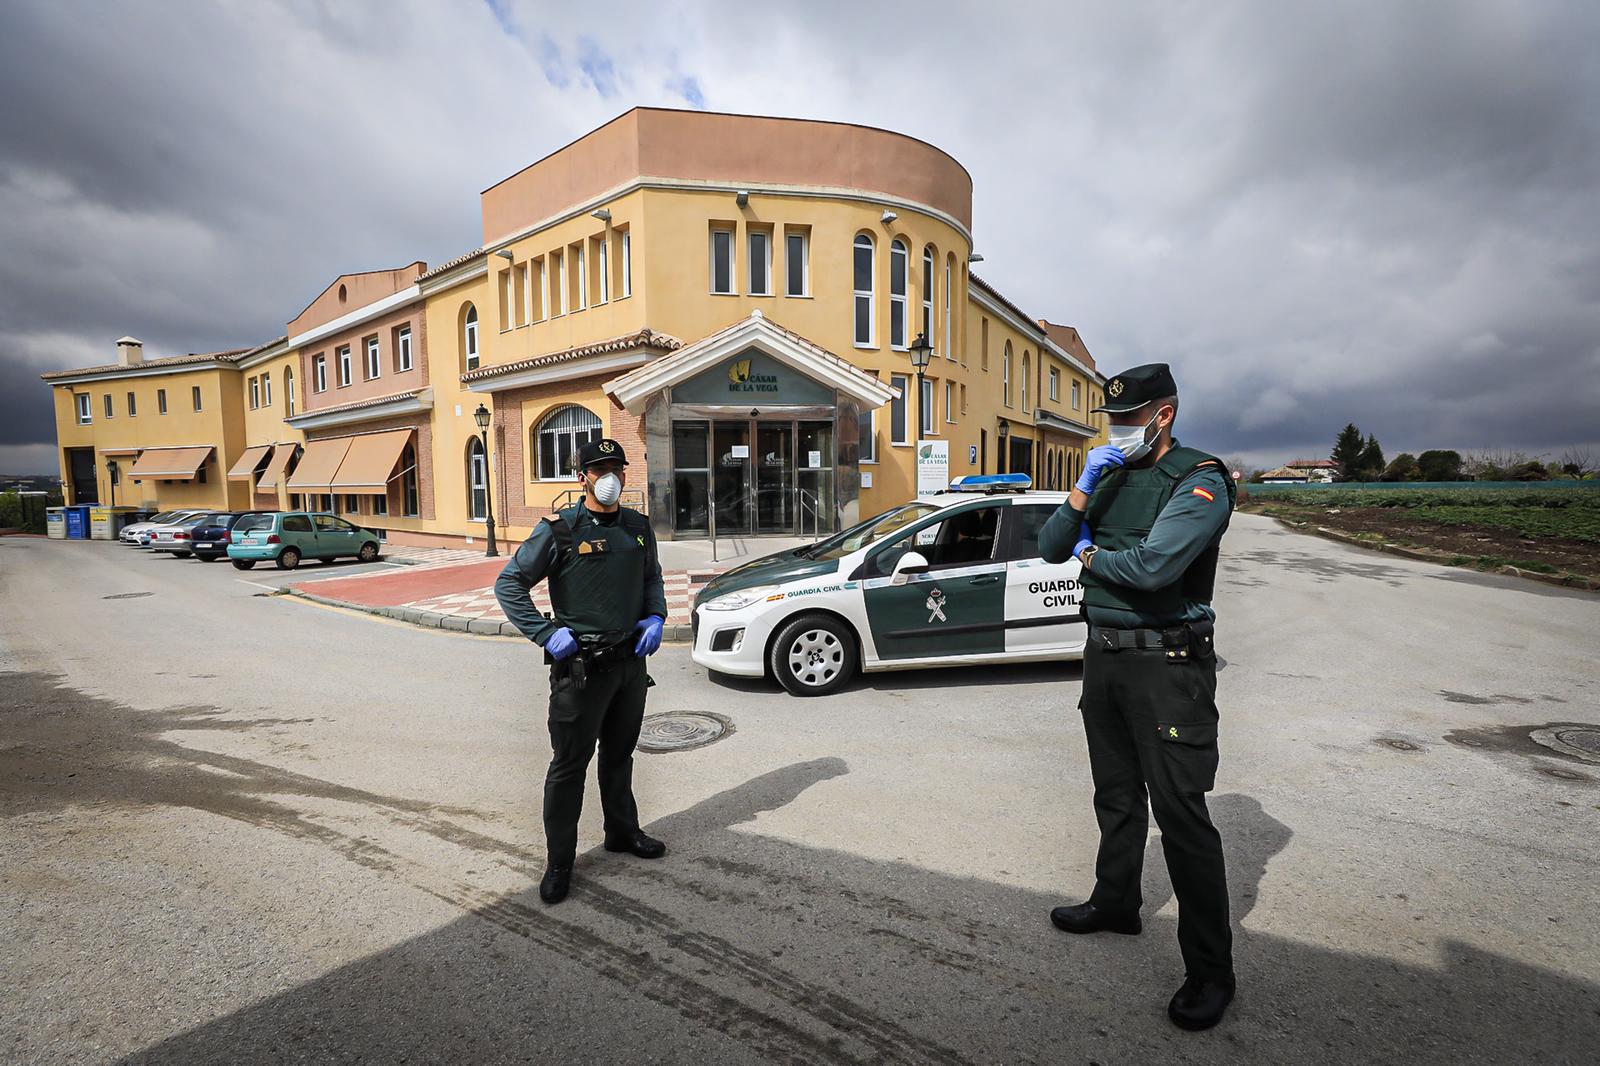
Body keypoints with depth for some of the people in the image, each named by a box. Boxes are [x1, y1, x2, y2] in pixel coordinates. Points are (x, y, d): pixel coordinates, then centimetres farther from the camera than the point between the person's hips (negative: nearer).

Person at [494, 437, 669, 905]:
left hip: (631, 659, 5)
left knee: (620, 754, 21)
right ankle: (559, 863, 20)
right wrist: (545, 634, -16)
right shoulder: (560, 529, -10)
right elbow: (509, 584, -8)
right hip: (580, 664, -5)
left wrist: (655, 617, 3)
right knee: (569, 764, 4)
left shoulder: (639, 527, 7)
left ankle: (623, 831, 40)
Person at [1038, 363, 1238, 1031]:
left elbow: (1153, 566, -27)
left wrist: (1089, 556, -8)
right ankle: (1116, 902, 39)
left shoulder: (1200, 481, -12)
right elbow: (1050, 548, 5)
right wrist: (1083, 491, -9)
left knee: (1181, 814, -2)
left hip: (1167, 664, -7)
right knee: (1116, 794, 20)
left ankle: (1210, 971, 14)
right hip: (1104, 654, 7)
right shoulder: (1110, 478, 11)